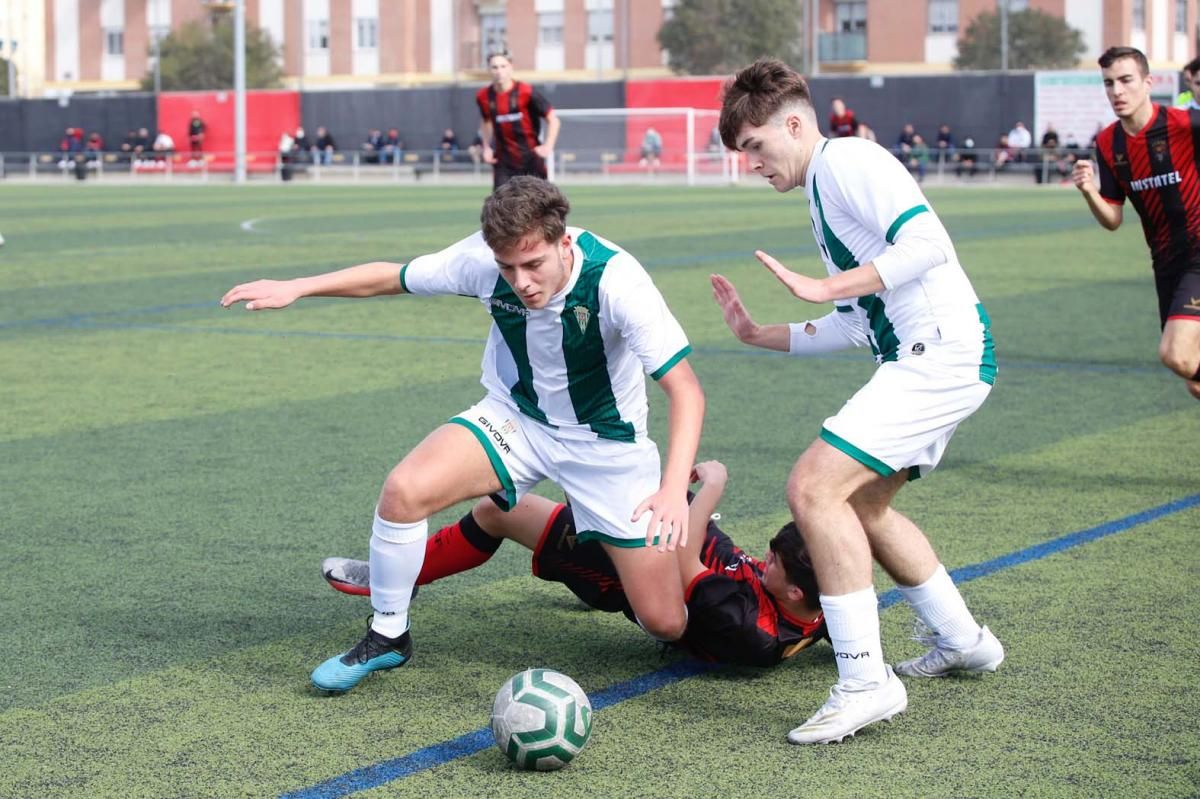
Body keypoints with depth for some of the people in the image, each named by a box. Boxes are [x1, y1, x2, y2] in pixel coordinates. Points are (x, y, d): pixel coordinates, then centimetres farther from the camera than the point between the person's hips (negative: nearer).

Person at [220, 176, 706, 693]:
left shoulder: (615, 279, -32)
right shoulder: (481, 260, -21)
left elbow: (684, 388, -33)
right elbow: (393, 276, -2)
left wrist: (674, 488, -46)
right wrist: (297, 288, -8)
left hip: (606, 443, -3)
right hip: (514, 417, 3)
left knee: (665, 625, -8)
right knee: (404, 490, -25)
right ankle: (387, 636, -1)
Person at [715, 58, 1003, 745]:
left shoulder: (847, 160, -7)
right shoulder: (823, 192, 23)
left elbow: (926, 241, -22)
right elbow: (855, 326, 24)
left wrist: (823, 287, -21)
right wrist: (758, 334, 21)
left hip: (940, 352, -11)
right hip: (925, 359, 11)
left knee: (814, 487, -18)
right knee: (859, 506, 23)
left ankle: (866, 682, -15)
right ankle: (964, 642, 35)